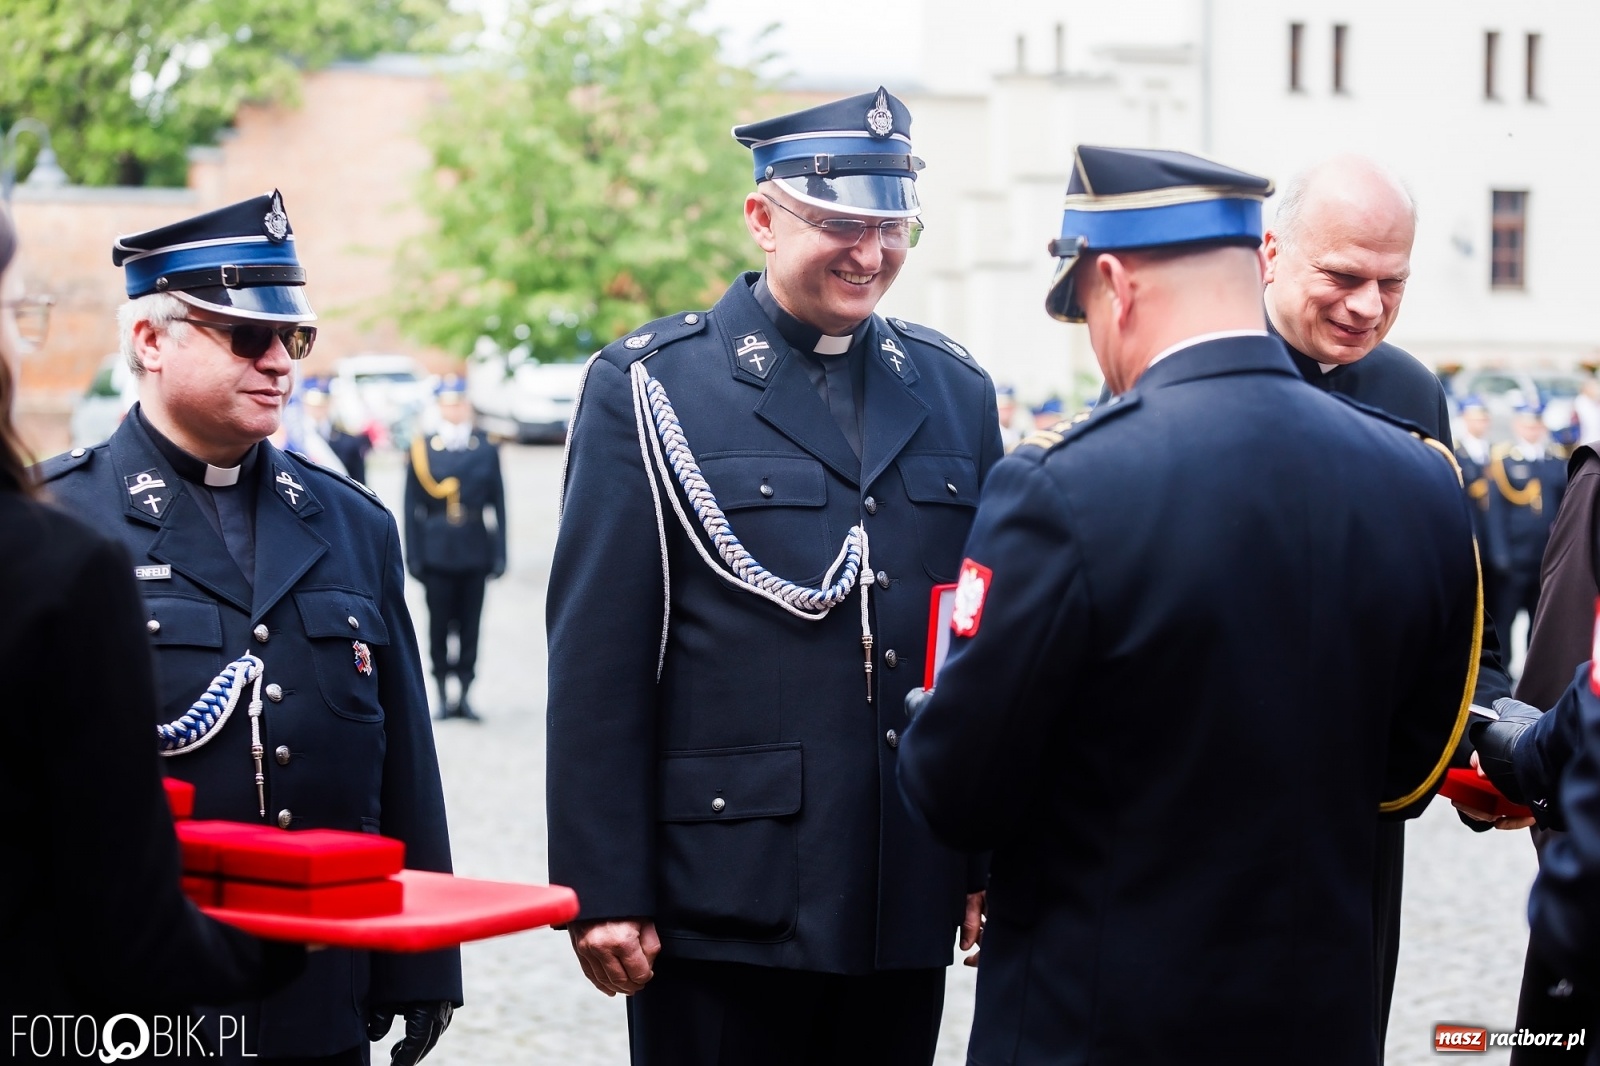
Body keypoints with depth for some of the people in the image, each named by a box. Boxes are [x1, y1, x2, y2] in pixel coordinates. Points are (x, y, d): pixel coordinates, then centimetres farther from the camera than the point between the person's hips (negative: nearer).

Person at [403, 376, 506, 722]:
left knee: (470, 625, 5)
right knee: (439, 625, 3)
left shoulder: (486, 449, 4)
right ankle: (443, 695, 12)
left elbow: (498, 505, 4)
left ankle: (464, 694, 13)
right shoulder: (422, 449, 0)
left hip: (474, 551, 1)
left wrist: (499, 554, -1)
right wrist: (414, 554, -5)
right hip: (437, 551, -1)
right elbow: (412, 507, -1)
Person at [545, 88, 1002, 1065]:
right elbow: (596, 662, -6)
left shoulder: (956, 391, 11)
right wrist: (602, 892, -10)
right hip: (725, 906, -4)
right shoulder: (649, 388, -3)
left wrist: (996, 863, 10)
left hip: (908, 910, 4)